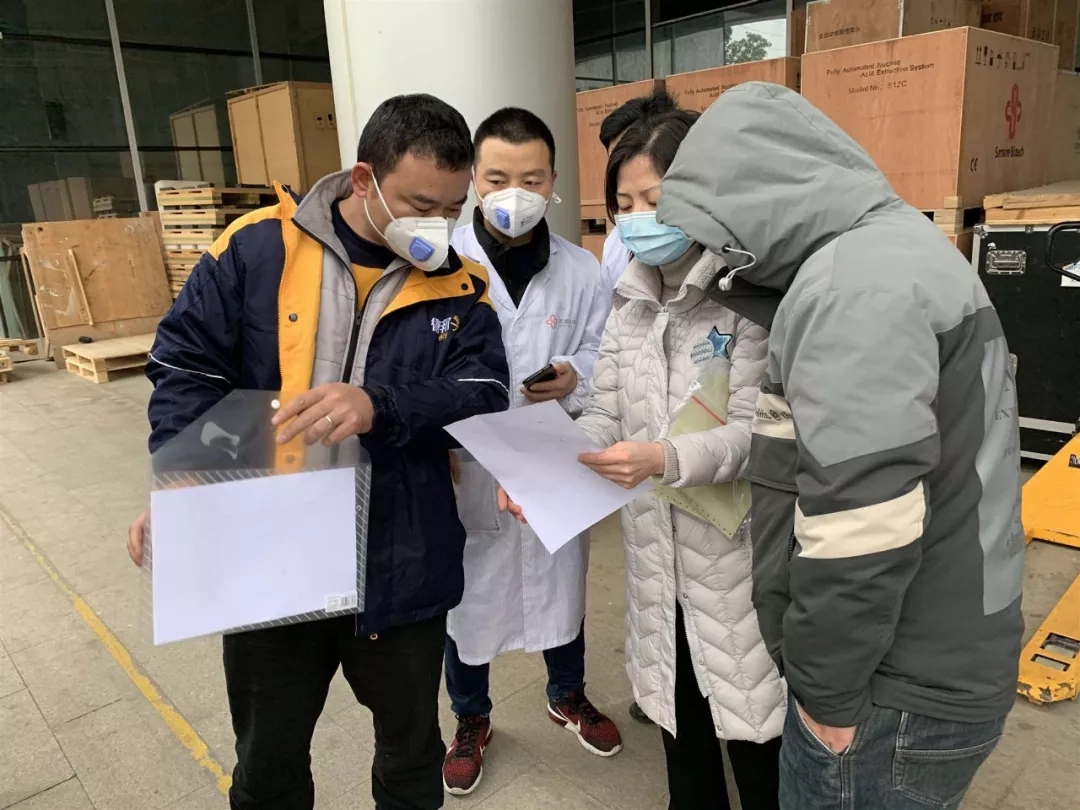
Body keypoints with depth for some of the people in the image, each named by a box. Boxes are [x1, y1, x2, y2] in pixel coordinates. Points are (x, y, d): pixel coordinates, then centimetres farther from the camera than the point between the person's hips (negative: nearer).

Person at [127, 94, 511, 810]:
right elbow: (189, 367, -3)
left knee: (412, 748, 23)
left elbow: (485, 395, -13)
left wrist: (378, 406, -31)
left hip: (400, 565, 1)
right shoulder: (258, 248, -6)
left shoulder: (459, 284, -4)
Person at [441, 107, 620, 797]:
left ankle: (568, 696, 52)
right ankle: (471, 721, 44)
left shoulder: (581, 269, -5)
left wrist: (576, 377, -20)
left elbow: (607, 355, 1)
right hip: (466, 467, -2)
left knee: (561, 586, 22)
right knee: (466, 597, 16)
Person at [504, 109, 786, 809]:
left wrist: (666, 458, -35)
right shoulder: (630, 300, 7)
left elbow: (756, 431, -18)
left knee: (751, 724, 10)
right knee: (679, 712, 22)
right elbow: (603, 417, 3)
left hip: (735, 549, -5)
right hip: (656, 545, 6)